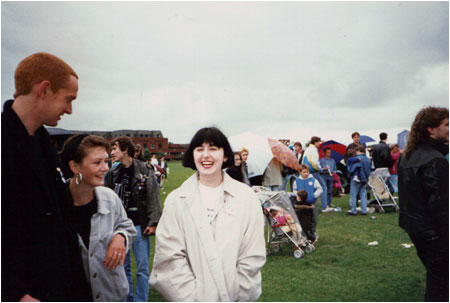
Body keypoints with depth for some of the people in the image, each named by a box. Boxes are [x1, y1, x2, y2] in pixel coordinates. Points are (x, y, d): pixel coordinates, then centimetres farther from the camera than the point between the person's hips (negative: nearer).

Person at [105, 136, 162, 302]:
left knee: (142, 268, 0)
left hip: (140, 225, -3)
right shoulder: (112, 173, 5)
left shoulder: (145, 170, -5)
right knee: (123, 266, 12)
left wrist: (153, 223, -10)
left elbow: (153, 198, -6)